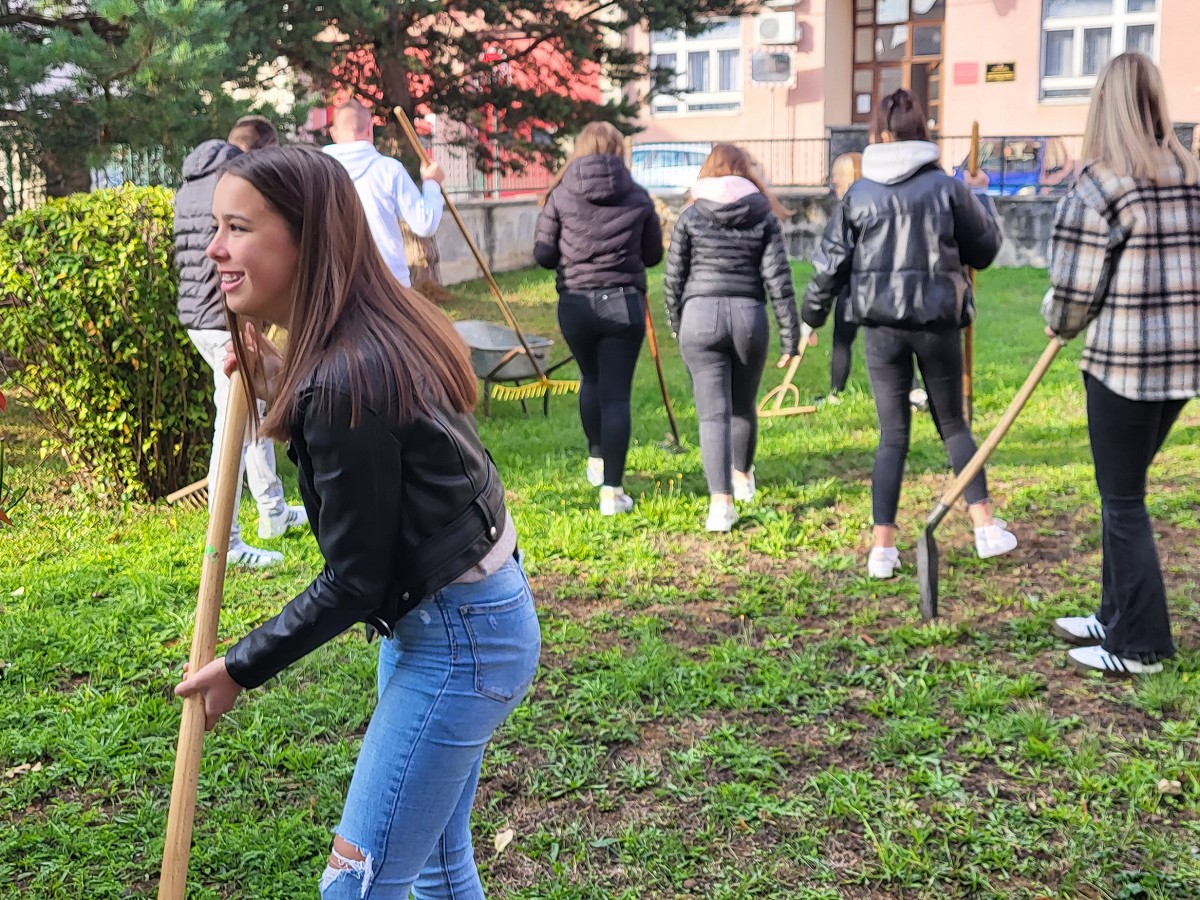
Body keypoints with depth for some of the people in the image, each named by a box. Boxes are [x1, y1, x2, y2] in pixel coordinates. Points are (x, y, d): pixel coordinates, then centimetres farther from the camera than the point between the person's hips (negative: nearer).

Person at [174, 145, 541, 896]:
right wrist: (283, 392, 2)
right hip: (455, 618, 10)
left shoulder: (346, 377, -26)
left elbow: (353, 582, -20)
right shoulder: (383, 330, 1)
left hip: (458, 639, -10)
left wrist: (240, 670, -7)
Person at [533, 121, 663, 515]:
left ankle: (596, 459, 38)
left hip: (575, 303, 1)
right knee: (616, 394, 0)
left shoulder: (560, 195, -1)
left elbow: (542, 254, 0)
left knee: (591, 379, 25)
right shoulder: (638, 197, 1)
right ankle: (612, 490, -4)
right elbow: (653, 255, 8)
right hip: (624, 303, -1)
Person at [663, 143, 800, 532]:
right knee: (744, 406, 21)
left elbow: (673, 278, 4)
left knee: (713, 413, -2)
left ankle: (721, 503, -10)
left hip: (701, 314, -2)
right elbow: (778, 279, -1)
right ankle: (742, 476, 43)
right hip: (749, 315, 2)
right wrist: (790, 336, 1)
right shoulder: (764, 217, 4)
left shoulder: (691, 216, 2)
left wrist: (676, 324, 19)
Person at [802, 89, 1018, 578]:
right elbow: (985, 250, 8)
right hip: (938, 322, 0)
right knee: (953, 425, 17)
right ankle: (986, 526, 14)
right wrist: (978, 198, 23)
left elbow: (831, 263, 5)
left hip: (882, 326, 1)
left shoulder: (858, 193, 0)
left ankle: (883, 548, 2)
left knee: (892, 435, 6)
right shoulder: (947, 187, -3)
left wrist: (811, 316, 19)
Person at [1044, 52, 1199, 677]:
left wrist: (1059, 324, 10)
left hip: (1124, 362, -7)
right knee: (1122, 489, 19)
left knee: (1122, 499, 3)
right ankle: (1116, 615, 30)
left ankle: (1140, 644, 11)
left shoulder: (1097, 187, -13)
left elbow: (1074, 290, -11)